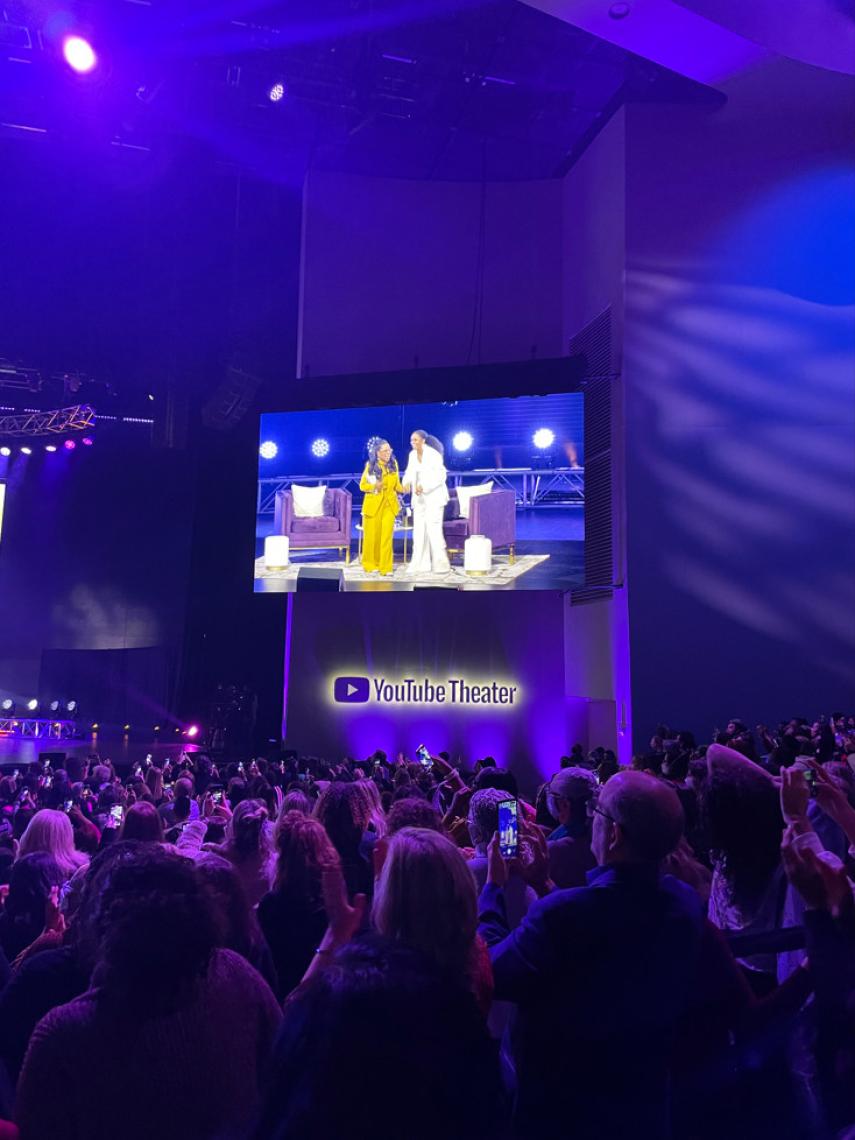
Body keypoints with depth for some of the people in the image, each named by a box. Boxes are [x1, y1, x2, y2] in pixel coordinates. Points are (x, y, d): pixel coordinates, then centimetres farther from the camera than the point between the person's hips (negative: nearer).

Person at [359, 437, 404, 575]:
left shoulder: (394, 464, 3)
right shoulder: (370, 465, -5)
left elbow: (396, 485, 7)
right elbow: (362, 485, -1)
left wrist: (402, 489, -15)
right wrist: (374, 486, -19)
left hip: (389, 505, 2)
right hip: (373, 504, -2)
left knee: (386, 536, -3)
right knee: (372, 535, 5)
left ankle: (385, 567, 2)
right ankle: (370, 565, 19)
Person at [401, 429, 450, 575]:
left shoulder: (434, 455, -14)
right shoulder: (412, 454, 6)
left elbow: (441, 476, -17)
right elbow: (410, 472, 9)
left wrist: (424, 486, -25)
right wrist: (407, 482, -14)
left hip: (434, 497, -7)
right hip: (419, 498, 7)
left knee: (433, 529, -11)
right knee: (419, 530, 5)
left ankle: (441, 564, -2)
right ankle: (420, 564, 11)